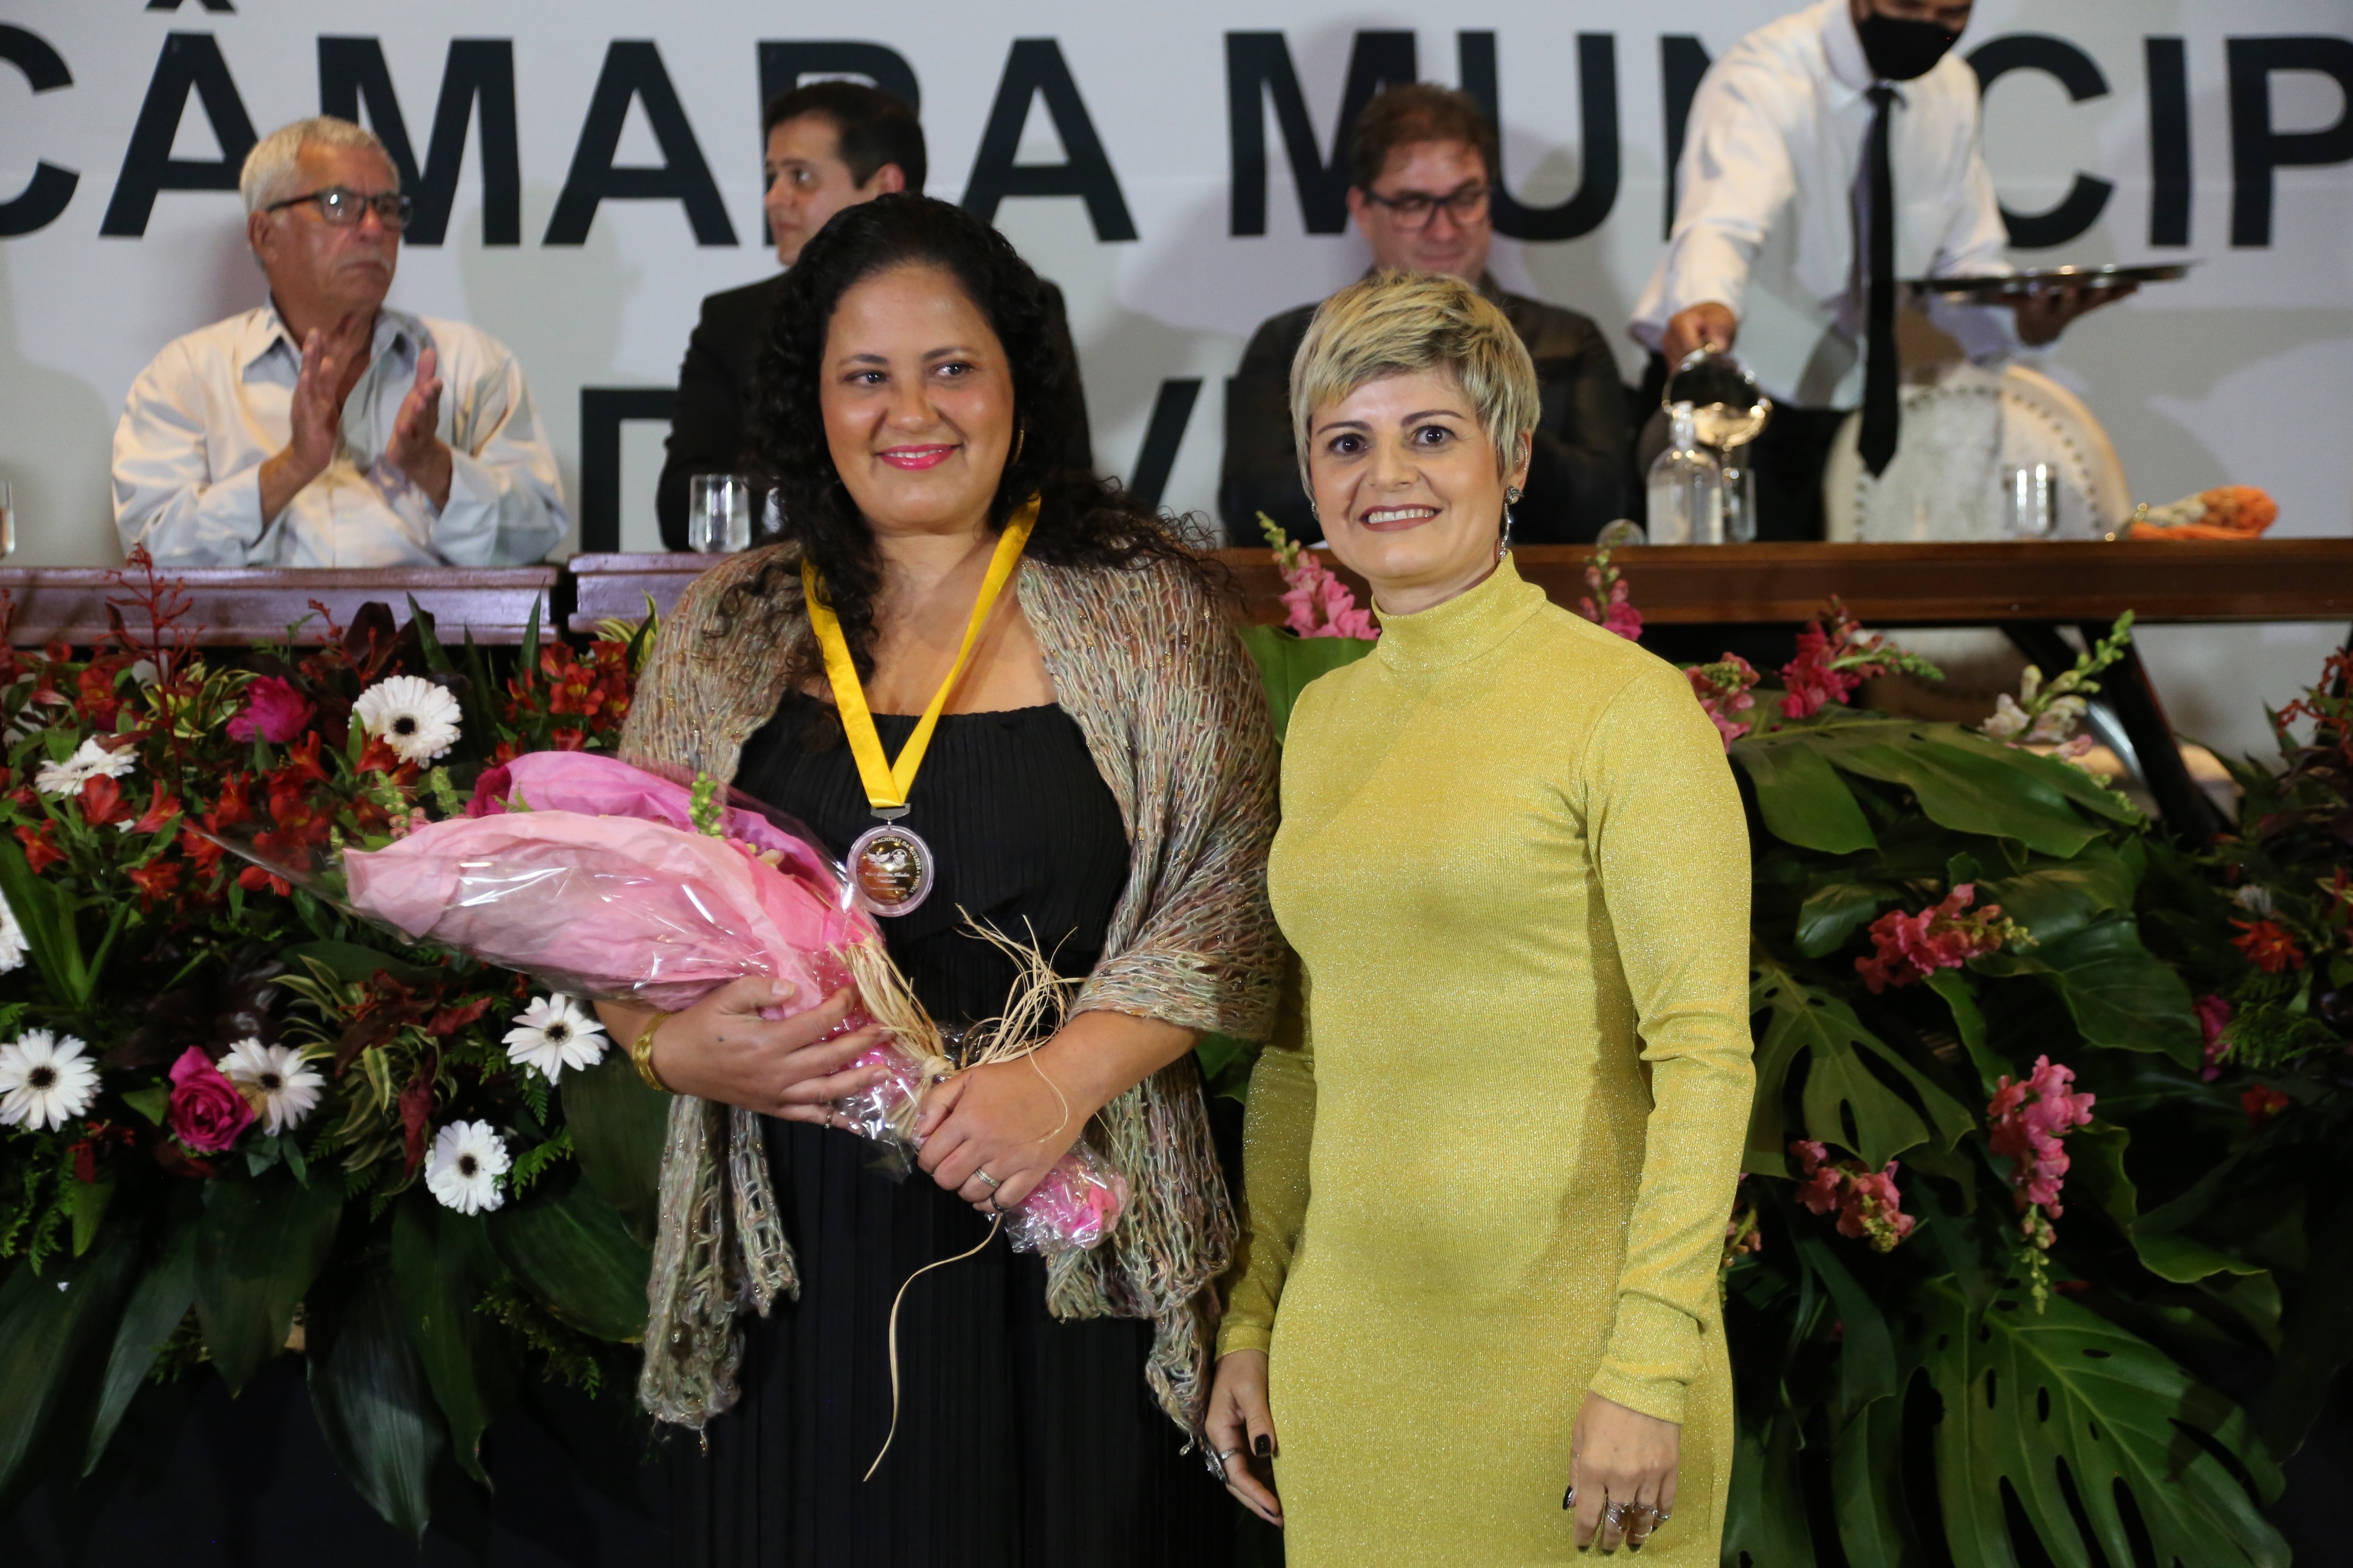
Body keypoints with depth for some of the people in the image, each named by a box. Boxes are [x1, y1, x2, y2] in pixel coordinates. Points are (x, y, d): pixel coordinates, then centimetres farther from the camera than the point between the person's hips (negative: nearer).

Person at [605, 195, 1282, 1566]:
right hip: (802, 1260, 2)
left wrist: (1064, 1081, -18)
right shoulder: (728, 634, 9)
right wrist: (681, 1046, -9)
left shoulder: (1145, 614, 1)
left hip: (1068, 1258, -2)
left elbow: (1223, 906, -4)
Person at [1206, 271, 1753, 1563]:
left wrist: (1649, 1371, -17)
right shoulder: (1320, 717, 9)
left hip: (1561, 1345, -5)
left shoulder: (1623, 705, -9)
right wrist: (1248, 1322, 12)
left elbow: (1704, 1054, -12)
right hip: (1346, 1340, 5)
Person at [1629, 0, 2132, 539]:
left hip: (1860, 411, 6)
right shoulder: (1765, 79, -20)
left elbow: (1965, 263, 6)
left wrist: (2024, 320, -17)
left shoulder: (1953, 88, 3)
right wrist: (1707, 303, -62)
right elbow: (1722, 223, -39)